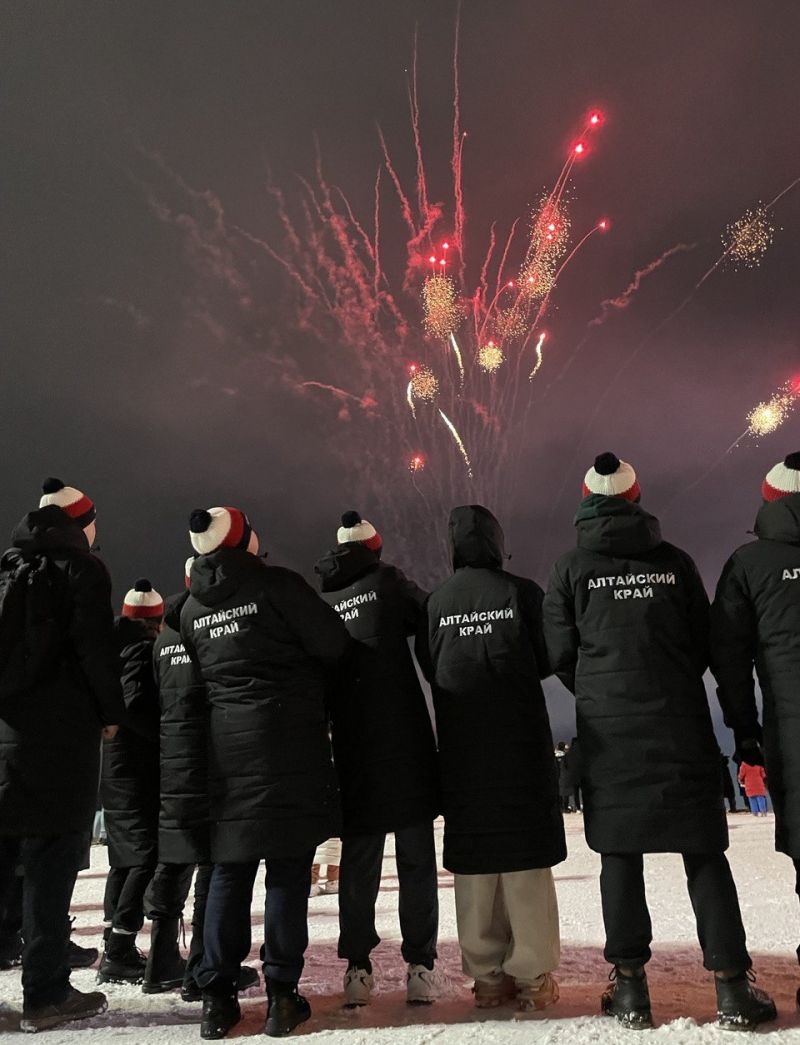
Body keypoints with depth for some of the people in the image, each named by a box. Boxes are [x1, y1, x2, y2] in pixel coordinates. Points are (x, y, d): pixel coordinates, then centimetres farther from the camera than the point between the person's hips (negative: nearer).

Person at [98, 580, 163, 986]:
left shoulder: (117, 648, 13)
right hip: (136, 769, -9)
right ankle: (120, 951, -10)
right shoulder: (142, 651, -13)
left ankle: (115, 949, 23)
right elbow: (136, 708, -23)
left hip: (114, 769, 9)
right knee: (147, 854, -7)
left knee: (125, 857, 16)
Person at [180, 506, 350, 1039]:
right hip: (290, 739, -5)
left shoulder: (192, 608, 9)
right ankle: (283, 994, 6)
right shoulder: (276, 584, -9)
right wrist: (303, 680, 10)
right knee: (288, 868, 2)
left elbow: (201, 674, 15)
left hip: (227, 744, 5)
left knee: (231, 869, 12)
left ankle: (218, 994, 15)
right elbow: (333, 643, -10)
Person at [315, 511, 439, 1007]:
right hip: (406, 746, -3)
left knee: (358, 863, 12)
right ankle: (420, 968, 6)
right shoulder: (387, 582, -1)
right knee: (417, 860, 5)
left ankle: (358, 967, 12)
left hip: (353, 750, 3)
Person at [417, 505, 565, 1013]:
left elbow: (429, 670, 7)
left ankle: (487, 976, 13)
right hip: (522, 745, -2)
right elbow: (547, 660, 1)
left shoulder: (436, 603, 0)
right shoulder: (521, 592, -6)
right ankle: (531, 975, 7)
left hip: (461, 749, 2)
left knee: (473, 862, 8)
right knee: (527, 860, 4)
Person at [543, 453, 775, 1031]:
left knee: (620, 854, 5)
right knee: (704, 852, 6)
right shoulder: (675, 560, 4)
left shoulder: (571, 568, 1)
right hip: (682, 724, 1)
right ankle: (731, 984, 6)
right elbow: (705, 642, 7)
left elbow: (561, 654, 1)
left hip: (608, 729, 0)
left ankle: (630, 986, 8)